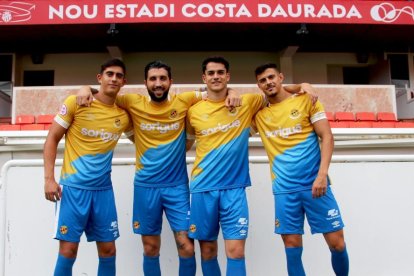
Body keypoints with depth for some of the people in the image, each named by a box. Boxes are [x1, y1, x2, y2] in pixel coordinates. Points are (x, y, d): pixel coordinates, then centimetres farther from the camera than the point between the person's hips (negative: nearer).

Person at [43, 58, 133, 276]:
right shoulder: (76, 103, -4)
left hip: (103, 189, 4)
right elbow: (52, 139, -2)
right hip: (73, 187, -4)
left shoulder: (124, 116, 6)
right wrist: (49, 178, -9)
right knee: (68, 249, -1)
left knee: (108, 249, 8)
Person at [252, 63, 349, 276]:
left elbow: (327, 137, -3)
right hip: (284, 188, 2)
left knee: (337, 242, 0)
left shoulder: (306, 101, 3)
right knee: (292, 246, 3)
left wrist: (322, 174, -14)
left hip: (314, 183, -1)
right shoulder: (259, 114, 9)